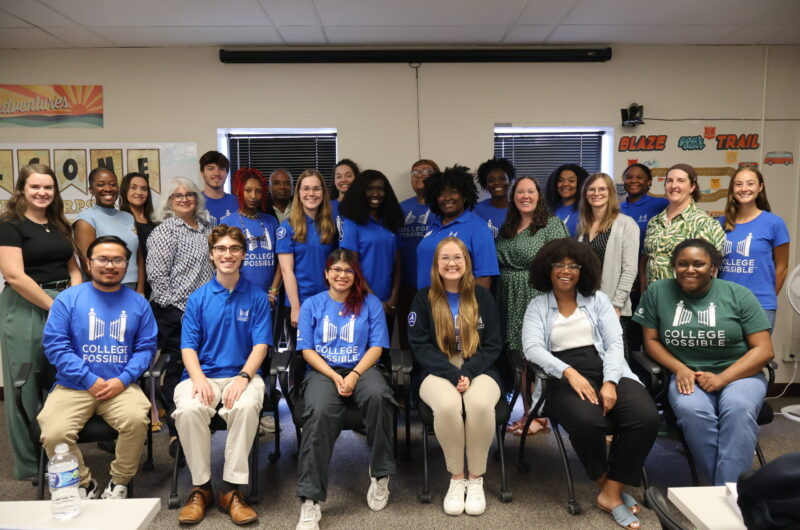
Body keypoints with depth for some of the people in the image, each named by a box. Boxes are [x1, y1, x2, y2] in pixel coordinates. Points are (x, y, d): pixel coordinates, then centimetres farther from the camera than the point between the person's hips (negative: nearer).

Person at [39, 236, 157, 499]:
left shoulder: (138, 303, 8)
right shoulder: (68, 298, 3)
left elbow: (146, 347, 4)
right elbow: (55, 345, -4)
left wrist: (123, 380, -12)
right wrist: (90, 381, -12)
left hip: (122, 386, 0)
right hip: (73, 386, 0)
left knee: (136, 420, -28)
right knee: (54, 433, -24)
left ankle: (119, 482, -1)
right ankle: (82, 484, 6)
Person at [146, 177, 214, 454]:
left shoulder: (205, 227, 15)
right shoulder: (165, 231, -5)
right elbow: (157, 274, -12)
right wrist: (179, 304, -13)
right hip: (175, 313, -6)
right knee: (178, 368, -3)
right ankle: (177, 433, 6)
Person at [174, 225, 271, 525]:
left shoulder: (257, 297, 5)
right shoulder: (198, 298, 8)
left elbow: (260, 346, 0)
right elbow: (188, 347, 4)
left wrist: (243, 377, -18)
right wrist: (199, 380, -16)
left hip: (242, 374, -1)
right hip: (203, 374, 1)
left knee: (246, 406, -35)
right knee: (188, 409, -31)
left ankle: (231, 490, -18)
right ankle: (201, 487, -10)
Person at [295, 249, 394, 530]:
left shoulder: (370, 303, 10)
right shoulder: (312, 304, 11)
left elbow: (376, 346, 2)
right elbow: (307, 349, 3)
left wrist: (354, 375, -14)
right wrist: (334, 376, -12)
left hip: (361, 369, 1)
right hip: (322, 371, 0)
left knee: (378, 395, -35)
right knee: (320, 412, -34)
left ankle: (380, 473, -14)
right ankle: (310, 500, -29)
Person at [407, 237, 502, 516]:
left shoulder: (482, 296, 7)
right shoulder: (423, 298, 4)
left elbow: (493, 345, 3)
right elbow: (420, 345, -3)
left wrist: (468, 373, -14)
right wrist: (453, 374, -16)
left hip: (479, 370, 1)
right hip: (438, 372, -1)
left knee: (480, 404, -33)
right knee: (447, 405, -34)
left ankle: (476, 478, -10)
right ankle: (456, 478, -10)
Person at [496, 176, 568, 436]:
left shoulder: (551, 224, -4)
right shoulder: (506, 229, 14)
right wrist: (503, 296, 12)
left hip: (538, 298, -6)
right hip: (512, 300, 6)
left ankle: (540, 416, 10)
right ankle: (527, 413, 21)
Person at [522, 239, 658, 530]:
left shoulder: (598, 299, 16)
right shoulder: (537, 307, 10)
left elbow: (615, 342, 5)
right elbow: (532, 348, -6)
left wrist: (610, 383, -13)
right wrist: (569, 373, -23)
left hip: (606, 371, 3)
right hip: (565, 378, -2)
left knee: (646, 417, -26)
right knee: (587, 420, -34)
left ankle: (612, 492, -8)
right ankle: (605, 484, -1)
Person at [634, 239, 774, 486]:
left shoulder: (739, 295, 1)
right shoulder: (657, 292, 4)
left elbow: (763, 350, -1)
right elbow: (651, 340, 8)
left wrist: (722, 378, -14)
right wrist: (680, 369, -9)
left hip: (739, 373, 0)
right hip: (687, 375, 0)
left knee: (739, 410, -33)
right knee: (691, 410, -33)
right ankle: (721, 487, -21)